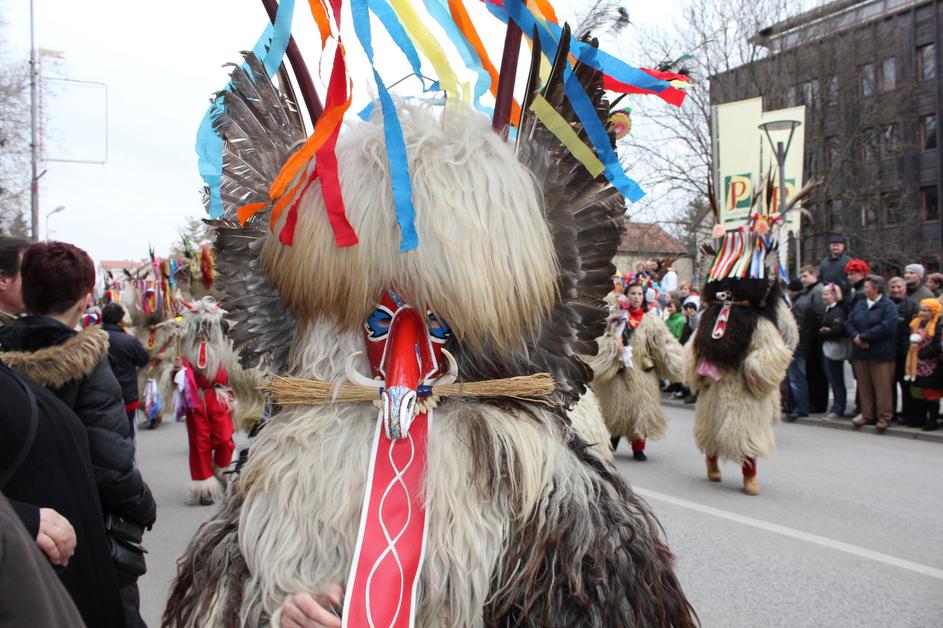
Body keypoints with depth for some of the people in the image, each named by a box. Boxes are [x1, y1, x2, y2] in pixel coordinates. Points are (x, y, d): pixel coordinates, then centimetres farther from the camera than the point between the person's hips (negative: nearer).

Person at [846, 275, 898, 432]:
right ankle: (867, 415, 19)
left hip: (881, 354, -6)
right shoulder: (860, 304, 14)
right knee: (864, 387, 10)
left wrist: (863, 337, -16)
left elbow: (886, 327, -19)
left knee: (882, 387, -2)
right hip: (861, 353, 6)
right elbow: (849, 322, 10)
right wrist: (856, 336, -11)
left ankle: (884, 418, 6)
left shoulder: (888, 305, -6)